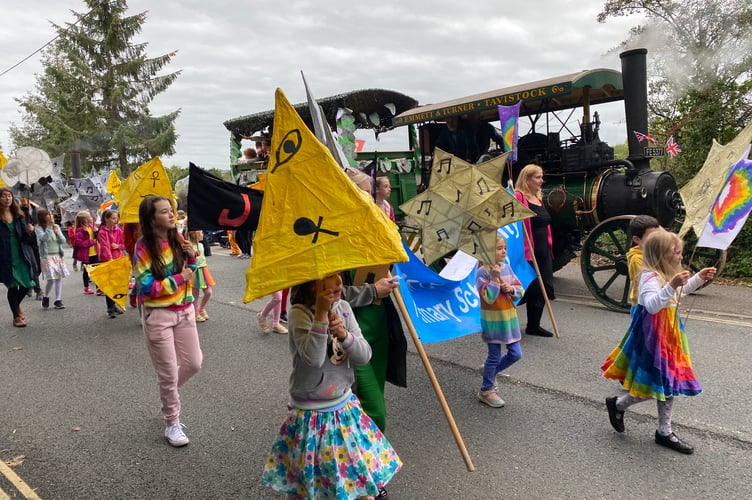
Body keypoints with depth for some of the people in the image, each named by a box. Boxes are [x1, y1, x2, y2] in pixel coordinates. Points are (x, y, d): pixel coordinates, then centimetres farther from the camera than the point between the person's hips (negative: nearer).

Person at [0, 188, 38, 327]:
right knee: (13, 286, 3)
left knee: (27, 284, 5)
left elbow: (25, 237, 7)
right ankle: (16, 316, 20)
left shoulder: (18, 215, 7)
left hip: (22, 255, 4)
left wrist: (29, 231, -11)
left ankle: (16, 305, 36)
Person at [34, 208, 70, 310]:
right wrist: (50, 226, -21)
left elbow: (63, 241, 5)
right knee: (51, 278, -10)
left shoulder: (56, 226, 7)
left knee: (59, 278, 3)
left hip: (58, 256, 4)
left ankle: (58, 300, 10)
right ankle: (46, 297, 16)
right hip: (47, 256, -4)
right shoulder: (38, 228, -6)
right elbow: (44, 238, -24)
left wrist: (57, 233, -12)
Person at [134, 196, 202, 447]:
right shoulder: (143, 248, -14)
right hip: (158, 315, -5)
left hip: (184, 310, 5)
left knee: (194, 363, 11)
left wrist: (192, 257, -7)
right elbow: (146, 287, -17)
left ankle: (168, 393, 41)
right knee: (168, 372, 4)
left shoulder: (177, 239, 1)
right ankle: (172, 424, 22)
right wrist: (178, 279, -18)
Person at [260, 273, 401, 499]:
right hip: (312, 414, -5)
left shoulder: (343, 308, -2)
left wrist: (344, 334, -22)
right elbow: (313, 359, -31)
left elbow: (364, 355, -4)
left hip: (345, 406, 5)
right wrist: (321, 314, -32)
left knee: (362, 466, 17)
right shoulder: (299, 313, -19)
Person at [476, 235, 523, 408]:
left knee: (516, 354, 10)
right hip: (492, 320, -6)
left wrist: (511, 289, -13)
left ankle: (490, 372, 33)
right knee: (494, 356, 2)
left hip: (509, 318, 7)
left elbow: (519, 291, 8)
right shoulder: (483, 272, -15)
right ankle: (486, 391, 20)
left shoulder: (507, 268, 5)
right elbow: (488, 297, -21)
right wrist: (495, 278, -28)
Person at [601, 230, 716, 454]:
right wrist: (671, 286, -46)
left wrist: (699, 278, 20)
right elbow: (652, 305, -38)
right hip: (653, 338, -10)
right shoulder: (651, 278, -22)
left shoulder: (668, 275, 9)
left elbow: (682, 291, 32)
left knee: (669, 384, 14)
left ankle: (665, 432, 26)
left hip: (669, 335, 10)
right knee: (654, 386, -3)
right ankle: (617, 404, 23)